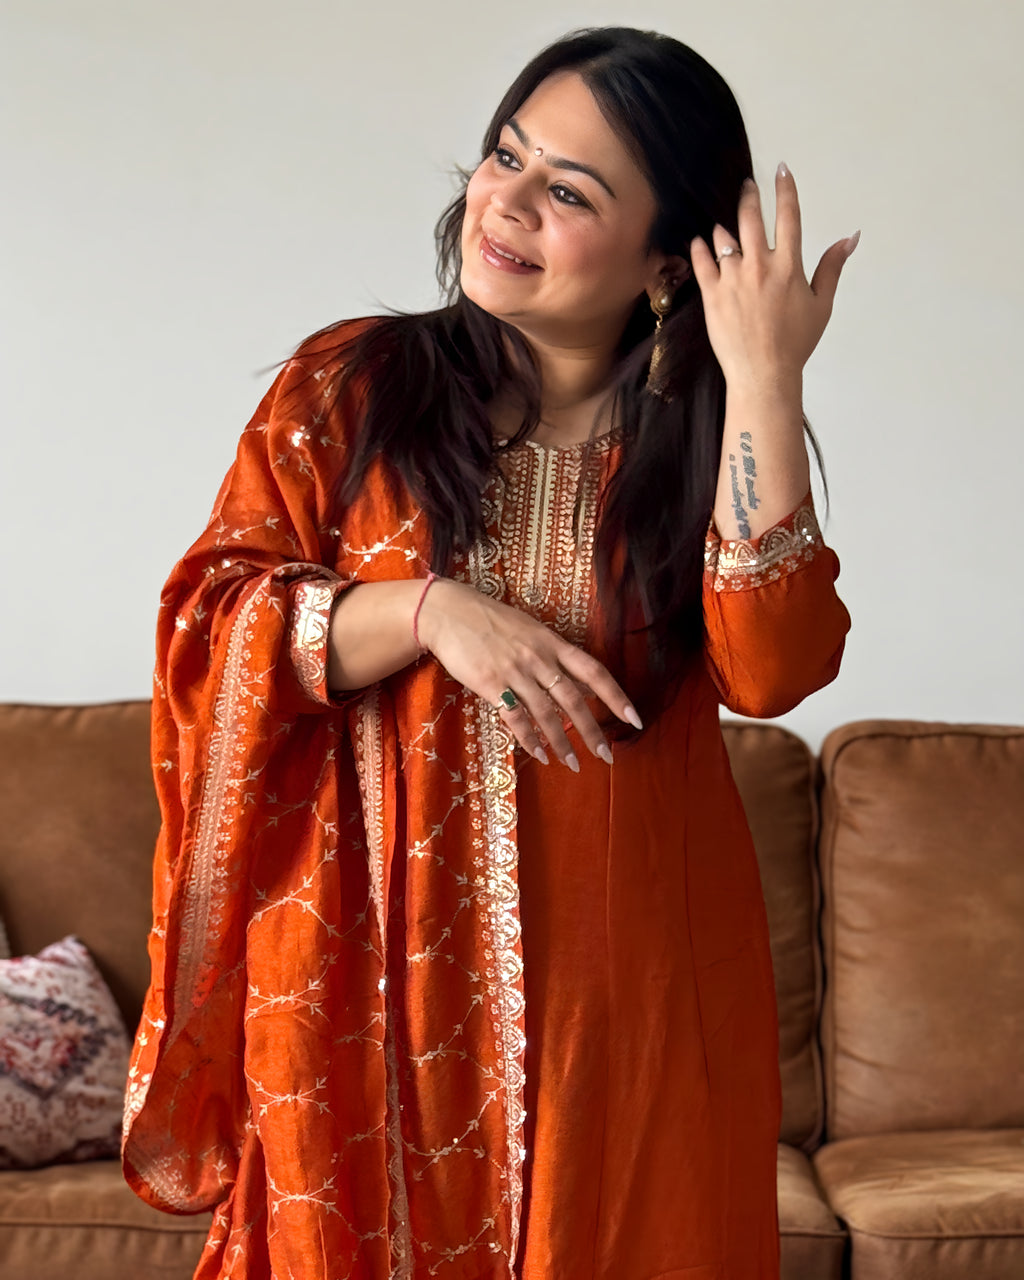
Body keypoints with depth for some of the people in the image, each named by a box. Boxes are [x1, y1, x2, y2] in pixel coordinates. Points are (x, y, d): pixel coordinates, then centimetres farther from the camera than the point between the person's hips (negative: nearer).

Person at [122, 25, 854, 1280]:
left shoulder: (708, 434, 2)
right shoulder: (346, 387, 0)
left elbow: (772, 667, -14)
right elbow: (209, 635, -4)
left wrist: (762, 384, -17)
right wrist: (432, 608, -18)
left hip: (624, 977, 1)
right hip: (378, 959, 0)